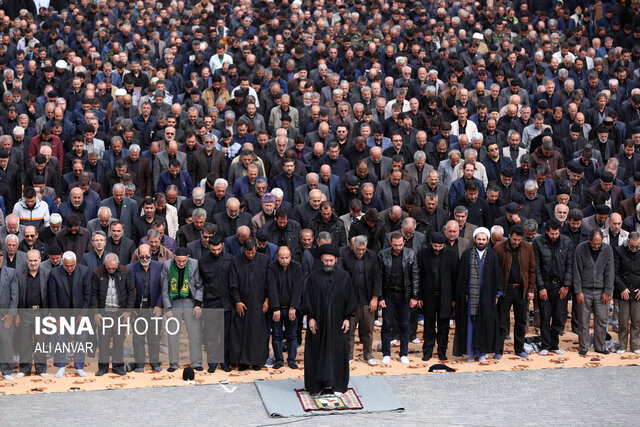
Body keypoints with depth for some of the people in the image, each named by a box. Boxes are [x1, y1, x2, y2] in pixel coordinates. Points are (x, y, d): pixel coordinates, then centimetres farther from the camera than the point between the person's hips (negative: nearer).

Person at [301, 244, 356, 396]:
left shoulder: (344, 277, 1)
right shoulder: (314, 277, -1)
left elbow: (350, 298, 4)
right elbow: (307, 298, 1)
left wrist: (347, 318, -1)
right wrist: (310, 318, -6)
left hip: (338, 321, 1)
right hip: (318, 321, 0)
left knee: (338, 352, 4)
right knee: (317, 353, 3)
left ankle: (337, 385, 16)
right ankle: (317, 385, 14)